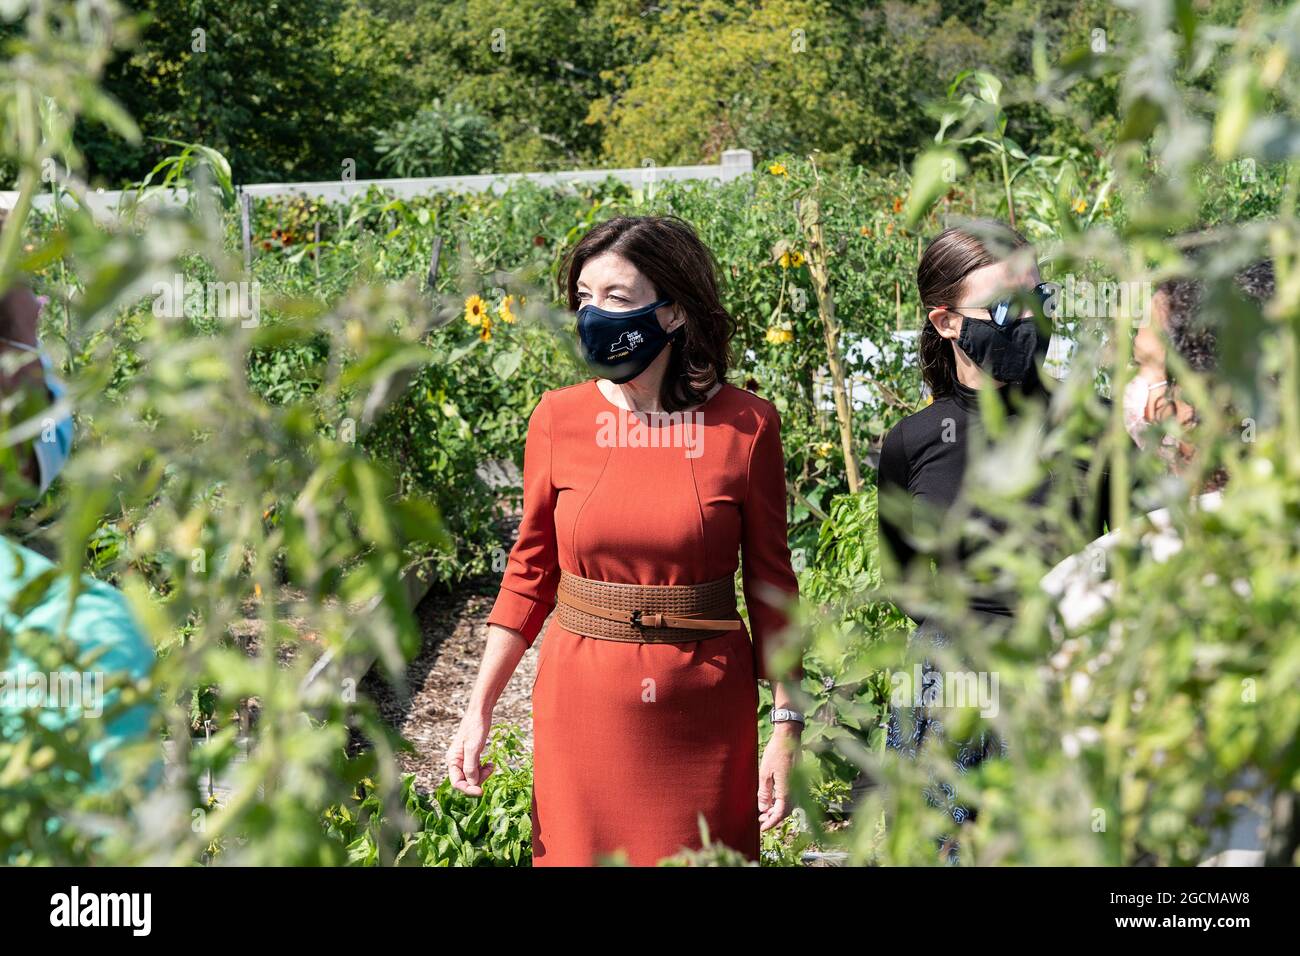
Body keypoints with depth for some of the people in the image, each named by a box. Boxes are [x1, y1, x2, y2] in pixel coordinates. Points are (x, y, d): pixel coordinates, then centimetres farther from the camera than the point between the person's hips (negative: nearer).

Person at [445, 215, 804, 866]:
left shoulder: (745, 424, -6)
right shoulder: (559, 418, -2)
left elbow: (771, 582, 0)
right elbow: (530, 570, 5)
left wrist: (786, 725, -2)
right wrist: (479, 711, 1)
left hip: (703, 712, -1)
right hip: (580, 706, 1)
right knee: (580, 853, 9)